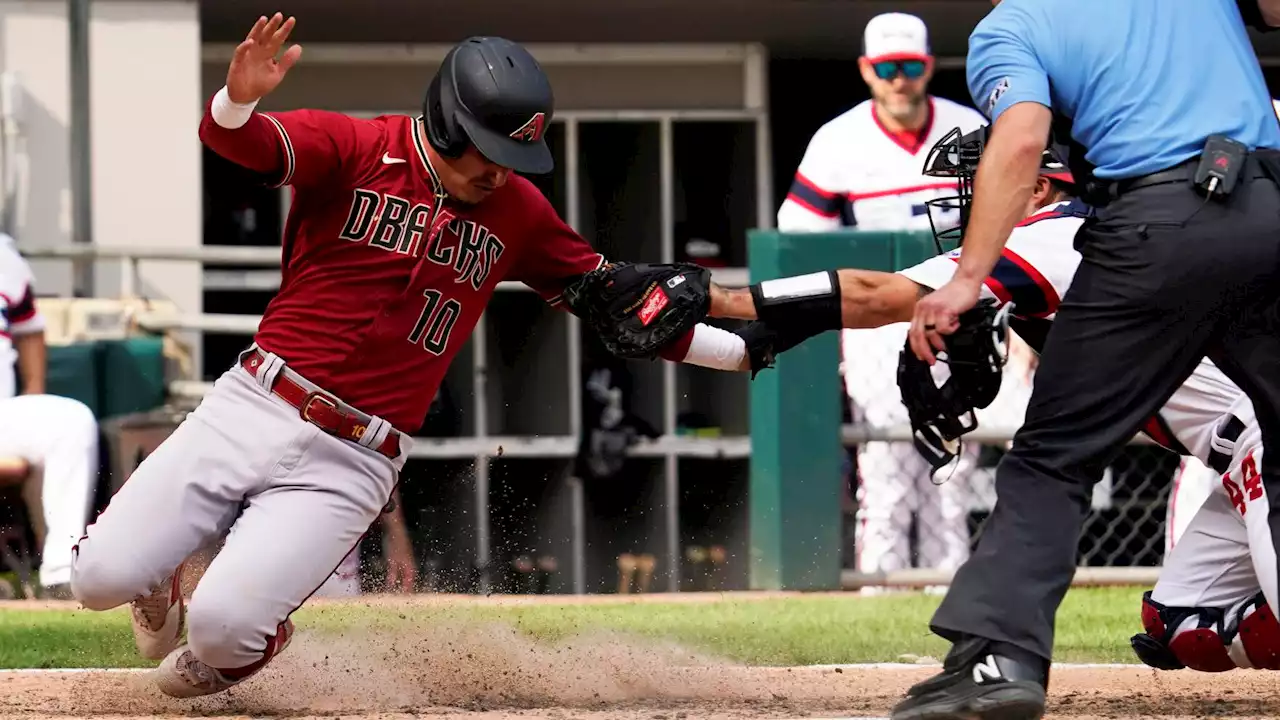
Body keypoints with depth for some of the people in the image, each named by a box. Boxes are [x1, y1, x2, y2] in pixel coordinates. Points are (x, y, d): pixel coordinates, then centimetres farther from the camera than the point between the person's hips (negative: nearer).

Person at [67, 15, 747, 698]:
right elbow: (239, 141, -23)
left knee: (222, 628, -18)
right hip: (253, 409, -1)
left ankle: (238, 656, 21)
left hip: (353, 463, 1)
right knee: (102, 577, -10)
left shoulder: (517, 212, 5)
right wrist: (238, 100, -48)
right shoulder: (351, 148, -6)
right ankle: (159, 587, 29)